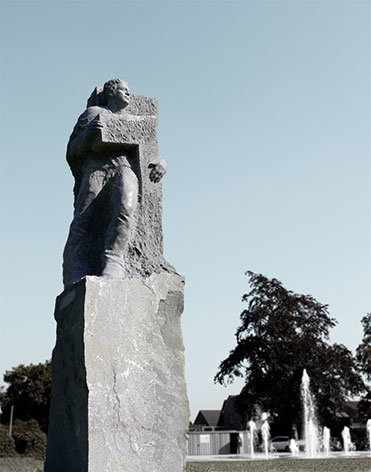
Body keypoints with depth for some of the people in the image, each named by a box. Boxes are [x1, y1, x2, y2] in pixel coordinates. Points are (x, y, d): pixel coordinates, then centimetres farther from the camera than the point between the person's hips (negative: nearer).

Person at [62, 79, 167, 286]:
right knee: (83, 222, -22)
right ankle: (77, 283, -31)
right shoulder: (93, 113, 26)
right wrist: (88, 133, -3)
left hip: (125, 169, 1)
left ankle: (111, 265, -39)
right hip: (96, 167, -1)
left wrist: (161, 163, 3)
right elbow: (73, 152, 18)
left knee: (125, 209, -33)